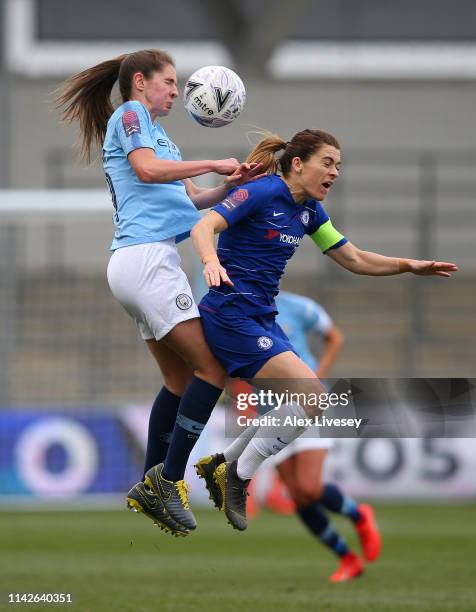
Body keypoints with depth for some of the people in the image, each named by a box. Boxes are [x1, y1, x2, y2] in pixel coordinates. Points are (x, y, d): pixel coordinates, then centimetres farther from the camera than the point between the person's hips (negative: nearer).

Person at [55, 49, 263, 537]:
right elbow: (148, 168, -18)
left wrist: (231, 185, 5)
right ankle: (169, 481, -14)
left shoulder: (158, 133, 26)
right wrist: (213, 164, -11)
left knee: (181, 380, 10)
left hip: (139, 263, 10)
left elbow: (189, 197, 22)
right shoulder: (130, 114, -1)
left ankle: (148, 488, 12)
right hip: (146, 256, -10)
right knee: (212, 367, -13)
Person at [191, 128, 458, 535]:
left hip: (262, 318, 9)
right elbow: (204, 227, -23)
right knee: (311, 395, -16)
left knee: (300, 404, 9)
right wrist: (211, 261, -44)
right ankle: (238, 475, -7)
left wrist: (410, 266, 5)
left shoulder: (310, 211, 12)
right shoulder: (262, 193, -13)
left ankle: (222, 464, 17)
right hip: (231, 315, -9)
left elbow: (355, 260, 17)